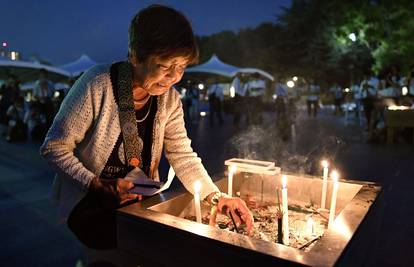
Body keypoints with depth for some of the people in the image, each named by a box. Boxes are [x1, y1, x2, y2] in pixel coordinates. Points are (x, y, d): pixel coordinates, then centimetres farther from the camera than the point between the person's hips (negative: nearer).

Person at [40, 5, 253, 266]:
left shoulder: (170, 100, -10)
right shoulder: (97, 86, -27)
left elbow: (183, 157, -9)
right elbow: (54, 147, -19)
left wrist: (217, 197, -20)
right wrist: (100, 186, -27)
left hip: (139, 204, 5)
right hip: (92, 206, -4)